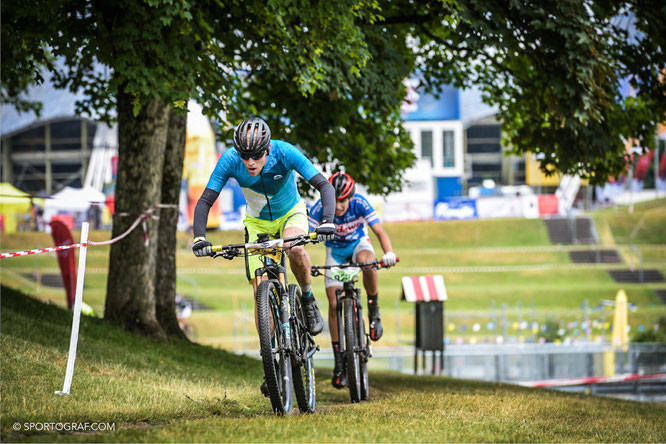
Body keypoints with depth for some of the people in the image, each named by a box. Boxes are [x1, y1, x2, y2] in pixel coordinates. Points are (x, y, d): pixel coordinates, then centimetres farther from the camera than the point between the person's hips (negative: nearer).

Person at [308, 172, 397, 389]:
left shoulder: (360, 204, -28)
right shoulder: (321, 208, -28)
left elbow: (379, 231, -34)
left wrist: (388, 252, -54)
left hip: (358, 243, -1)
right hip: (335, 250, 1)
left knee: (366, 261, -38)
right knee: (334, 304, -10)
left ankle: (374, 310, -15)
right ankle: (339, 360, -1)